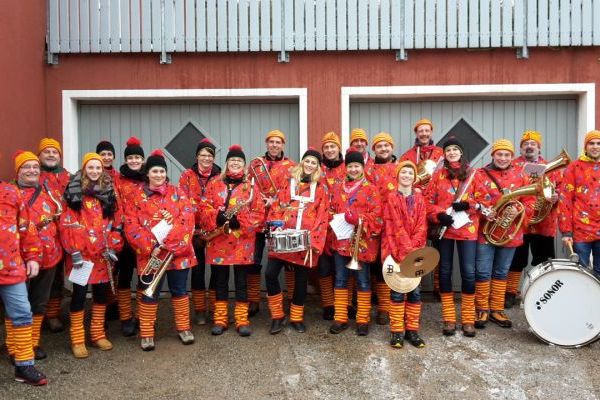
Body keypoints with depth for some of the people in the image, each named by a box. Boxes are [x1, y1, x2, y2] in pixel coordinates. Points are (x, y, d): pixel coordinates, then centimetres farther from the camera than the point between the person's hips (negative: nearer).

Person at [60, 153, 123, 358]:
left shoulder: (108, 193, 10)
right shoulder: (75, 193, -4)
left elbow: (117, 222, 9)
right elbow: (67, 225, -9)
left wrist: (113, 246, 1)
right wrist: (74, 251, -14)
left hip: (104, 255, 4)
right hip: (82, 254, -4)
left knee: (102, 292, 11)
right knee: (79, 293, 1)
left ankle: (98, 334, 25)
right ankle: (77, 340, 12)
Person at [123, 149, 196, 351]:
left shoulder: (177, 192, 4)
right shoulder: (137, 196, 3)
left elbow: (187, 218, -7)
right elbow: (131, 226, -4)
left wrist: (169, 242, -17)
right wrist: (151, 246, -16)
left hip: (177, 251, 1)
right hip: (150, 254, -1)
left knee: (179, 290, 11)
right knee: (149, 294, 6)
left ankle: (183, 328, 26)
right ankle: (146, 334, 18)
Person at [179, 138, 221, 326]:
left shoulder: (220, 177, 6)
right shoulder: (187, 176, 3)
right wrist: (190, 226, -13)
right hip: (195, 229, -1)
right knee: (198, 268, 7)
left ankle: (217, 308, 17)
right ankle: (199, 310, 18)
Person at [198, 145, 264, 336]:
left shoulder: (251, 186, 4)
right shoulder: (214, 183, 7)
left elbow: (259, 213, -2)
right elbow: (203, 208, 0)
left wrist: (240, 221, -16)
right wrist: (217, 217, -18)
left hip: (242, 242, -1)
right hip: (218, 242, 1)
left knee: (241, 281, 5)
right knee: (220, 281, 9)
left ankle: (242, 320, 15)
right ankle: (220, 319, 20)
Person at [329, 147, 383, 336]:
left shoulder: (370, 189, -2)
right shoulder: (338, 188, 12)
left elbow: (376, 216, -8)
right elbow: (331, 211, 16)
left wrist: (359, 220, -22)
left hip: (362, 242, -4)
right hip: (341, 240, 4)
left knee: (363, 281, 3)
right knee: (340, 280, 8)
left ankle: (363, 320, 13)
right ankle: (340, 318, 17)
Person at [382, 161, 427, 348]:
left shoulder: (419, 198, 10)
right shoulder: (391, 198, 0)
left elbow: (421, 226, 1)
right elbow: (395, 226, -8)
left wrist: (413, 248, -12)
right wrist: (407, 248, -15)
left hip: (415, 250, 3)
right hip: (396, 250, -3)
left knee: (415, 291, 5)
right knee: (397, 291, -1)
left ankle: (412, 330, 15)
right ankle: (397, 331, 8)